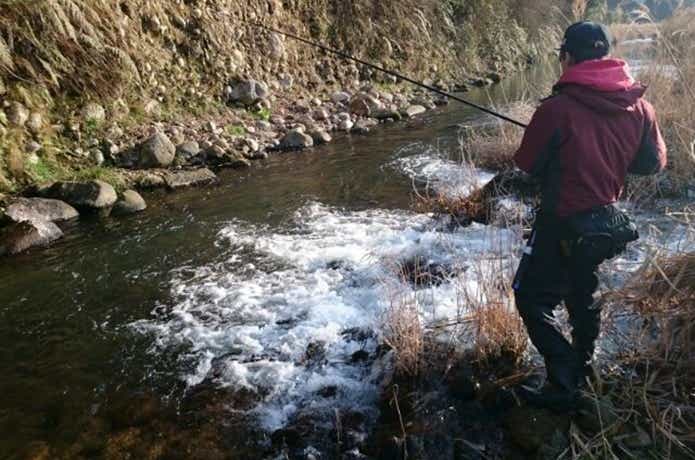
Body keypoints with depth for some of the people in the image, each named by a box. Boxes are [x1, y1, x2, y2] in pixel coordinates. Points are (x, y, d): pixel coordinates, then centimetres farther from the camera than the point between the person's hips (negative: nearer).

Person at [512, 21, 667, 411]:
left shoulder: (557, 107, -20)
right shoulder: (639, 106, -3)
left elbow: (528, 164, -9)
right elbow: (654, 163, 7)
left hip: (562, 224, -6)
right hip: (608, 222, 7)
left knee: (533, 297, 5)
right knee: (583, 291, 25)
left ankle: (564, 386, 2)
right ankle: (583, 367, 42)